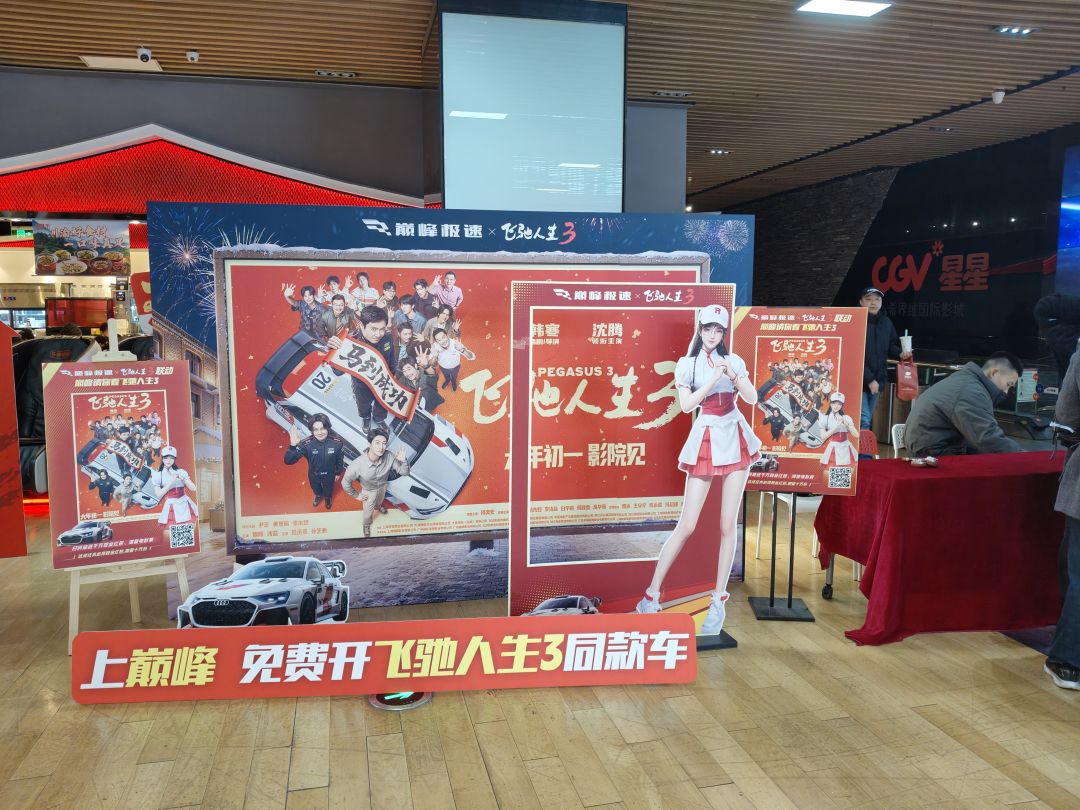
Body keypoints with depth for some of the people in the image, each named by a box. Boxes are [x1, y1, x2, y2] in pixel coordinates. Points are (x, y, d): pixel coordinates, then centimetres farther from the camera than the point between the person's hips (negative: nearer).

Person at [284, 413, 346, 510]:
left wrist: (338, 473, 3)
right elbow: (288, 461, -36)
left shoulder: (337, 442, -33)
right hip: (314, 474, 0)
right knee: (315, 488, 32)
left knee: (328, 489, 31)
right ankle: (318, 495, 68)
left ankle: (328, 498, 66)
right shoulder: (306, 444, -35)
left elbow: (340, 459, -13)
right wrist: (293, 446, -54)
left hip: (329, 474, 0)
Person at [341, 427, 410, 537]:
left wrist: (403, 461, -46)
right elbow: (345, 482, -28)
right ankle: (367, 525, 59)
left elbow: (404, 472, -24)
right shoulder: (358, 464, -45)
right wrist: (356, 495, -12)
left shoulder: (389, 457, -37)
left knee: (379, 501, 36)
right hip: (369, 491, -3)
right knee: (368, 511, 25)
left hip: (382, 486, 3)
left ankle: (378, 506, 73)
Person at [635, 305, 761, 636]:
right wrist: (714, 378, -17)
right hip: (705, 441, -2)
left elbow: (752, 399, 2)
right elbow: (686, 405, -10)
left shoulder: (733, 361, 8)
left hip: (735, 439, 2)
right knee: (686, 525, -5)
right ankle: (651, 594, 6)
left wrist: (734, 376, -13)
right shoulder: (687, 364, 2)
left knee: (728, 524, 2)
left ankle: (718, 600, 12)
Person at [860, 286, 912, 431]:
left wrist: (900, 353, 0)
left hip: (877, 379, 7)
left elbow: (890, 346, 23)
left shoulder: (886, 322, 8)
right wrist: (869, 379, -19)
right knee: (863, 421, -12)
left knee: (868, 420, 16)